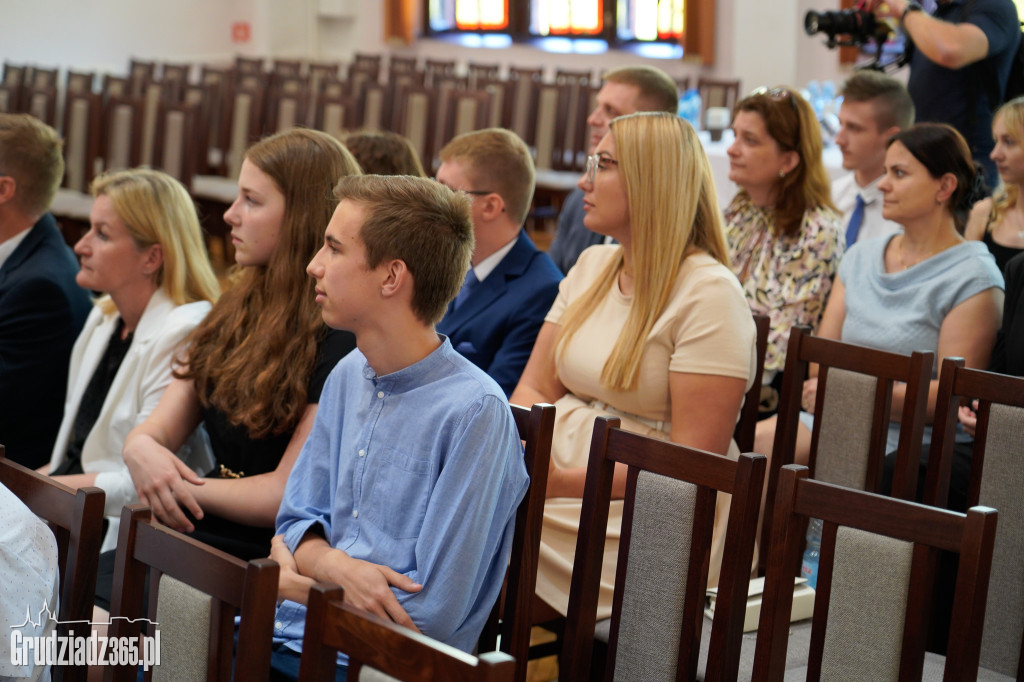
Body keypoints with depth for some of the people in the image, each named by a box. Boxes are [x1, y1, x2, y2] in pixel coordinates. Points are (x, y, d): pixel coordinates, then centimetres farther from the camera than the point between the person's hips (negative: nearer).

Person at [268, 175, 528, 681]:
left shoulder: (475, 412, -17)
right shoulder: (347, 377, 9)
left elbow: (429, 614, -17)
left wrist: (288, 581, -7)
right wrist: (335, 565, -11)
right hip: (295, 632, 6)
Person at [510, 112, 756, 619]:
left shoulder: (708, 293, -10)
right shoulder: (592, 265, 15)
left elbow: (689, 462, -15)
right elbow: (533, 389, 12)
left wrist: (566, 482, -22)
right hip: (561, 478, 7)